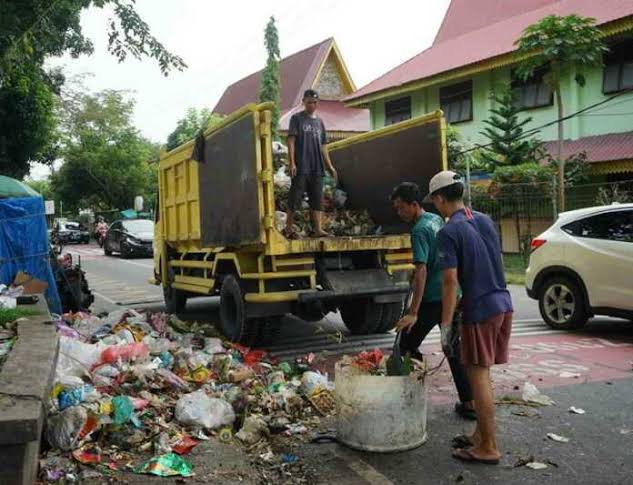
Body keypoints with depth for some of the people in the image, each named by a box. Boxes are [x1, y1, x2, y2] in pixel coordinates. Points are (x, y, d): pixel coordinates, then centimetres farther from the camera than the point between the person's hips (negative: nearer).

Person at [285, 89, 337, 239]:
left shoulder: (319, 121, 18)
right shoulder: (297, 118, 3)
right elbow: (291, 141, -4)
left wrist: (329, 165, 14)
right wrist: (292, 163, -14)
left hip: (317, 168, 5)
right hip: (301, 167, -5)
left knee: (317, 199, 0)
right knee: (296, 197, -2)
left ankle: (318, 228, -2)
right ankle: (288, 228, 6)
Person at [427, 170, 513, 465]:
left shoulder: (449, 232, -13)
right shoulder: (485, 220, 10)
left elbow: (450, 280, -17)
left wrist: (445, 323, -13)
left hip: (479, 311, -8)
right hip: (503, 305, 8)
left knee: (478, 375, 1)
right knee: (482, 373, 17)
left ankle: (488, 448, 7)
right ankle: (480, 435, 26)